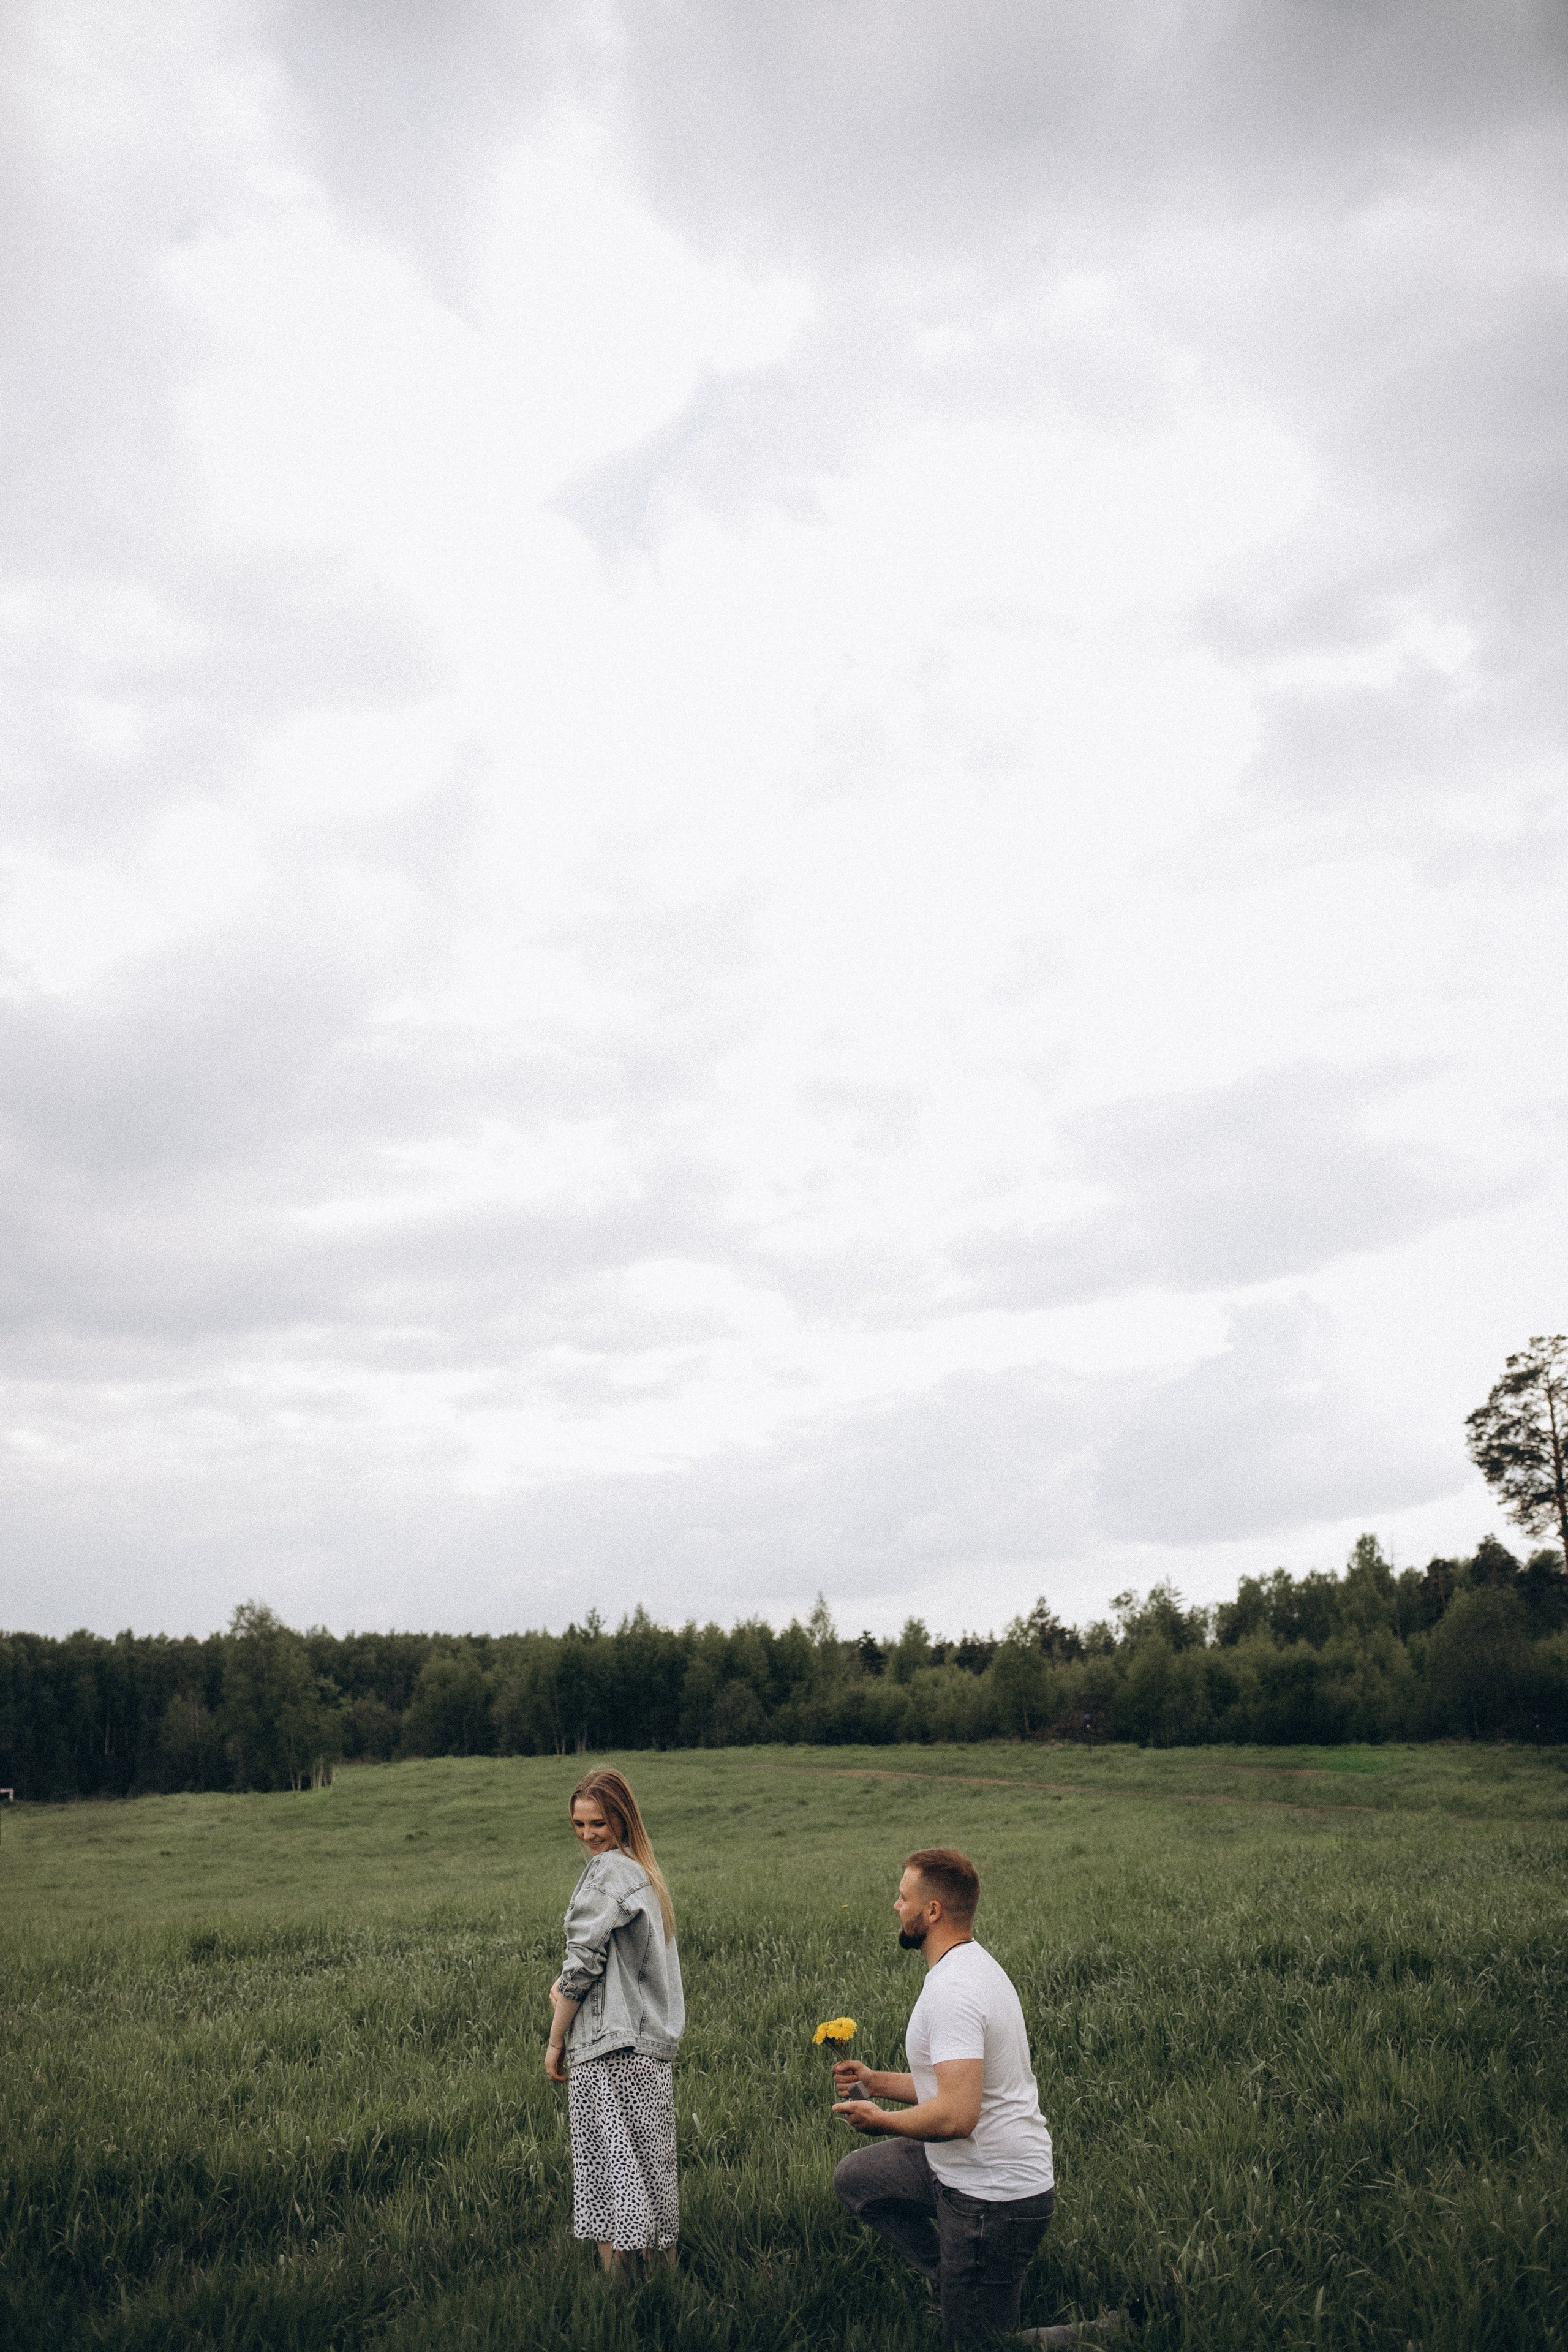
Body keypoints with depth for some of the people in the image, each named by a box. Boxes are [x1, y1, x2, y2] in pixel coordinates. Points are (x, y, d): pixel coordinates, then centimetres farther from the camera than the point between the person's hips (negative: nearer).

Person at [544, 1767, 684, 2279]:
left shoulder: (608, 1869, -11)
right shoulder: (645, 1873, 16)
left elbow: (585, 1963, -13)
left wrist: (555, 2040, -4)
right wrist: (564, 1985, 6)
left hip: (607, 2047, -9)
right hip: (651, 2047, 9)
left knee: (609, 2168, -5)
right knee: (650, 2168, 11)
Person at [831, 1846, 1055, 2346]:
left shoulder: (952, 1990, -26)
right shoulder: (973, 1964, 7)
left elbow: (957, 2114, -34)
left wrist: (881, 2120, -16)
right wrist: (876, 2083, 12)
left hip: (993, 2197, -10)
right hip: (970, 2171, 10)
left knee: (974, 2339, 5)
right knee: (855, 2179, 20)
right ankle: (960, 2285, 18)